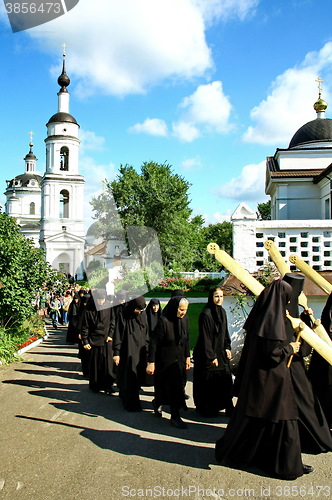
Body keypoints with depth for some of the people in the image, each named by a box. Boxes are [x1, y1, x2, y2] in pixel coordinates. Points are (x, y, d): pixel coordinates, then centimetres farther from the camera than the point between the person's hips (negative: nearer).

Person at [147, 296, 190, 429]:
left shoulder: (183, 321, -2)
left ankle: (157, 402, 44)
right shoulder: (163, 321, -22)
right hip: (165, 362, -6)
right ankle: (175, 417, 15)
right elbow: (153, 342, -20)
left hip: (178, 361, 6)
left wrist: (187, 357, 9)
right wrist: (151, 362, -21)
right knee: (174, 387, -2)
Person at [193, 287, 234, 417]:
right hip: (207, 354, -7)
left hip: (221, 352, 7)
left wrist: (227, 348, 6)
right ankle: (206, 409, 18)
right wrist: (211, 356, -17)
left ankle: (228, 408, 15)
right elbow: (205, 337, -18)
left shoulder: (222, 312, 7)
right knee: (208, 383, 3)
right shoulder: (206, 314, -17)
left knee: (226, 380, 6)